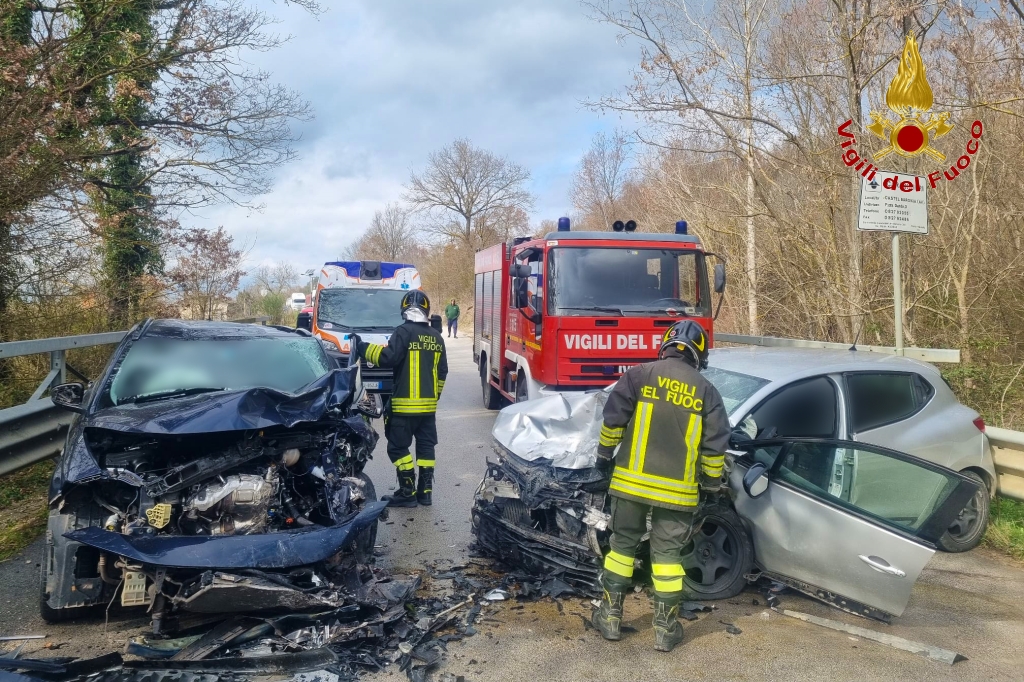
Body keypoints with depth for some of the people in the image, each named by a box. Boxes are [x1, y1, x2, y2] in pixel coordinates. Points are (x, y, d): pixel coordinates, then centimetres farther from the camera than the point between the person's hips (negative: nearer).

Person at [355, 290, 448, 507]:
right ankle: (425, 490, 15)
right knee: (426, 446, 12)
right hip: (429, 404, 7)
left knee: (398, 447, 1)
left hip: (405, 403, -6)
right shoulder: (436, 336, 11)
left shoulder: (404, 331, -11)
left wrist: (365, 348, -10)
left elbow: (388, 358, -21)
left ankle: (407, 492, 0)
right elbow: (442, 372, 16)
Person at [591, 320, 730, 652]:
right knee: (667, 554, 10)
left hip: (631, 481, -1)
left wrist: (604, 454, 8)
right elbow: (715, 447, 2)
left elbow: (613, 420, -6)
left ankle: (610, 616, 21)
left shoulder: (639, 375, -3)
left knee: (622, 545, 14)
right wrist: (712, 482, 15)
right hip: (678, 490, 1)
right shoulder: (707, 391, 3)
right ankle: (666, 628, 16)